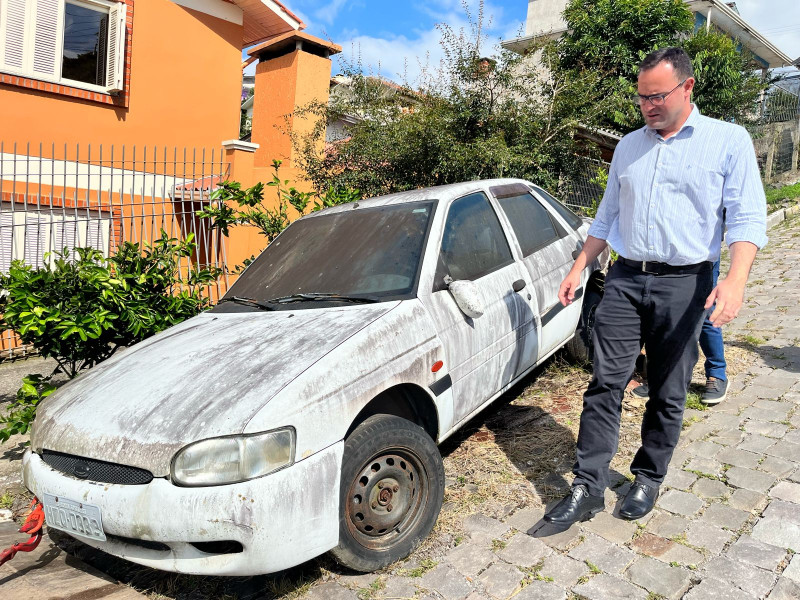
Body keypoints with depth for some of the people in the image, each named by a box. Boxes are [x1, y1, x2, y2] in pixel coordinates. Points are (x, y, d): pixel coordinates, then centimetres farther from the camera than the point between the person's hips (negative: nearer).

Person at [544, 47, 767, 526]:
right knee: (606, 384, -3)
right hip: (625, 280, 3)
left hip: (684, 284, -3)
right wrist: (579, 269, 12)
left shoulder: (729, 140, 2)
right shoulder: (629, 147, 14)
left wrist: (736, 279, -22)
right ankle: (588, 488, 4)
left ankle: (649, 479, 26)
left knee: (668, 394, 7)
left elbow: (747, 218, -6)